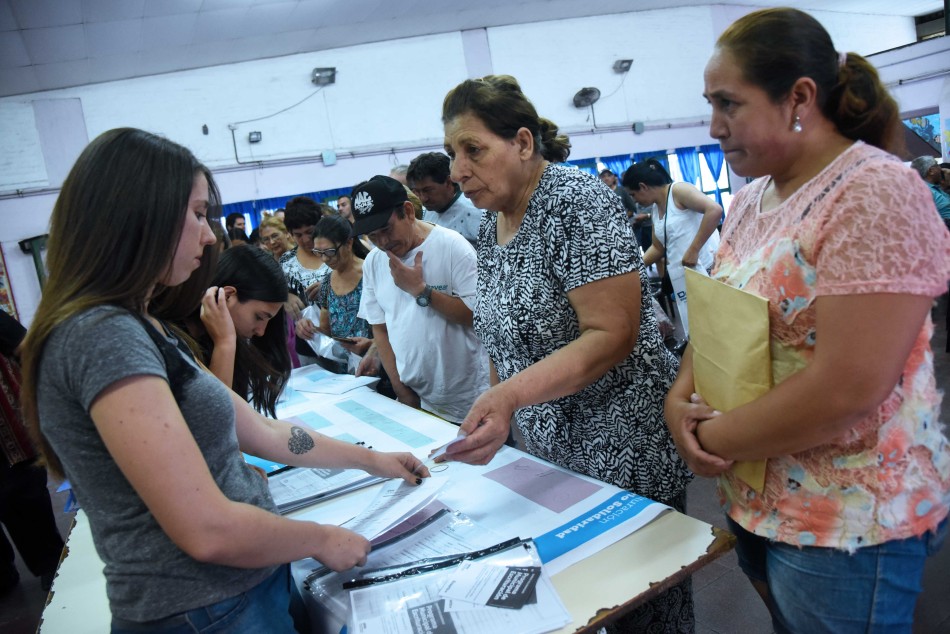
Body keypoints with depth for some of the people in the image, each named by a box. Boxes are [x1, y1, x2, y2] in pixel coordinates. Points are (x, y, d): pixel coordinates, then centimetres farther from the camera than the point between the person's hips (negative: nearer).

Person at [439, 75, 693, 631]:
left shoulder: (578, 203, -17)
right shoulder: (493, 222, 7)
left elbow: (612, 335, -25)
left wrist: (511, 395, -35)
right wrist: (492, 415, 10)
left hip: (622, 451, -7)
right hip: (547, 448, 7)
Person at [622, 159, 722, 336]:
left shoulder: (678, 190, -7)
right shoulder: (656, 210, 18)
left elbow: (715, 210, -21)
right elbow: (658, 247, 25)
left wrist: (693, 250, -24)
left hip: (707, 269, -8)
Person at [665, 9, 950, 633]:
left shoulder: (876, 193, -19)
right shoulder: (751, 199, 6)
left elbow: (849, 389, -26)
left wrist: (711, 436, -16)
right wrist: (681, 398, -9)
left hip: (846, 519, -7)